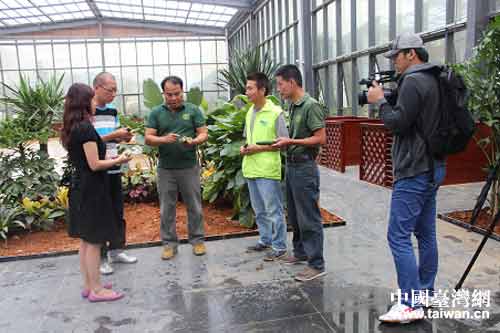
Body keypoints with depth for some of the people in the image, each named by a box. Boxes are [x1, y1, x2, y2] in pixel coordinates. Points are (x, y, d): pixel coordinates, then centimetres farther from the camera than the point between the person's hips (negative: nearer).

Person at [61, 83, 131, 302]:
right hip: (91, 190, -9)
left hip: (80, 188, 9)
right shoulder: (86, 128, -18)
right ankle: (96, 290, 12)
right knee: (94, 242, 1)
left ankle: (88, 285, 27)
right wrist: (119, 160, -6)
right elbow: (95, 165, -20)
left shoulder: (73, 129, 9)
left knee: (85, 241, 15)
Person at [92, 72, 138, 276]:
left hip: (114, 170, 7)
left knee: (117, 212, 14)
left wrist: (123, 138, -1)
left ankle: (116, 250, 28)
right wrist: (113, 135, -20)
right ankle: (101, 257, 15)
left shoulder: (112, 110, 11)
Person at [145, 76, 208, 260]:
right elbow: (148, 138, 0)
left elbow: (204, 134, 1)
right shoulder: (156, 113, 4)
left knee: (194, 206, 7)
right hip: (166, 168, 1)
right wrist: (164, 139, -20)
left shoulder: (193, 110, 2)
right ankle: (169, 242, 22)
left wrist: (193, 141, -21)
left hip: (189, 167, -1)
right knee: (167, 208, 8)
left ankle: (197, 239, 22)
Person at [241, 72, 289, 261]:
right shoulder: (250, 112, 11)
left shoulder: (275, 112, -11)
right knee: (259, 210, 17)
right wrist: (244, 147, 1)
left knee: (273, 210, 1)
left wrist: (259, 148, -17)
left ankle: (279, 247, 13)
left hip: (267, 170, -7)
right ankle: (265, 240, 32)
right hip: (251, 169, 8)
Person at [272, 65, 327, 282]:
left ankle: (316, 265, 8)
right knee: (294, 215, 18)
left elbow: (321, 138, -18)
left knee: (309, 218, -2)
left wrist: (291, 141, -17)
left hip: (305, 168, -9)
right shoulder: (293, 106, 11)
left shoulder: (311, 106, -15)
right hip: (291, 166, 9)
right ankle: (300, 252, 34)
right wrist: (285, 142, 3)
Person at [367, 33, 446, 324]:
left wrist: (380, 101, -4)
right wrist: (388, 99, 11)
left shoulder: (413, 82, -14)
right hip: (432, 168, 10)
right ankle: (426, 294, 24)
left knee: (398, 237, -8)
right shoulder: (433, 81, 16)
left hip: (414, 171, -10)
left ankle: (411, 305, -3)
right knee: (426, 234, 14)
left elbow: (398, 123, -19)